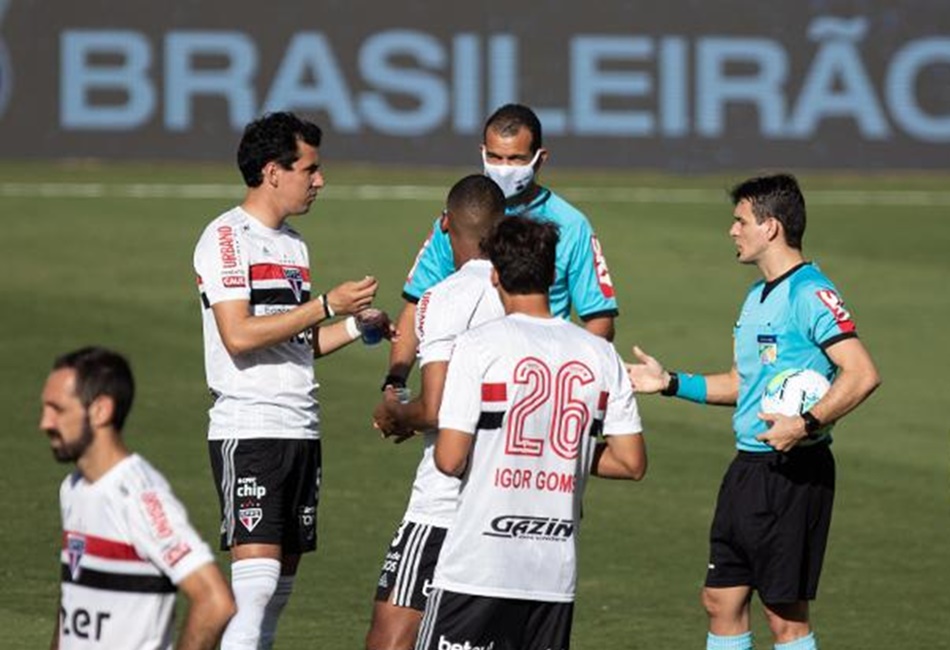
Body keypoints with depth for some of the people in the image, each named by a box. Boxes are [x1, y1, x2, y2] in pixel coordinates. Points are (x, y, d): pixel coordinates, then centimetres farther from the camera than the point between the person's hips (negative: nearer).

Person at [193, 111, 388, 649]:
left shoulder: (293, 245, 18)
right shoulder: (226, 237, -7)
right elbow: (239, 335, -17)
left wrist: (356, 325, 6)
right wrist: (327, 306, -16)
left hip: (302, 431, 8)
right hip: (248, 428, -8)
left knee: (283, 580, 6)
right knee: (257, 570, -17)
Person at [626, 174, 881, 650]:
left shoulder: (809, 294, -15)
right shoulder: (757, 298, 16)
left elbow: (862, 374, -24)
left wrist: (807, 424, -30)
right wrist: (671, 383, 20)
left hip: (792, 473, -10)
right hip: (748, 468, 10)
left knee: (785, 612, -4)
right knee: (721, 601, 11)